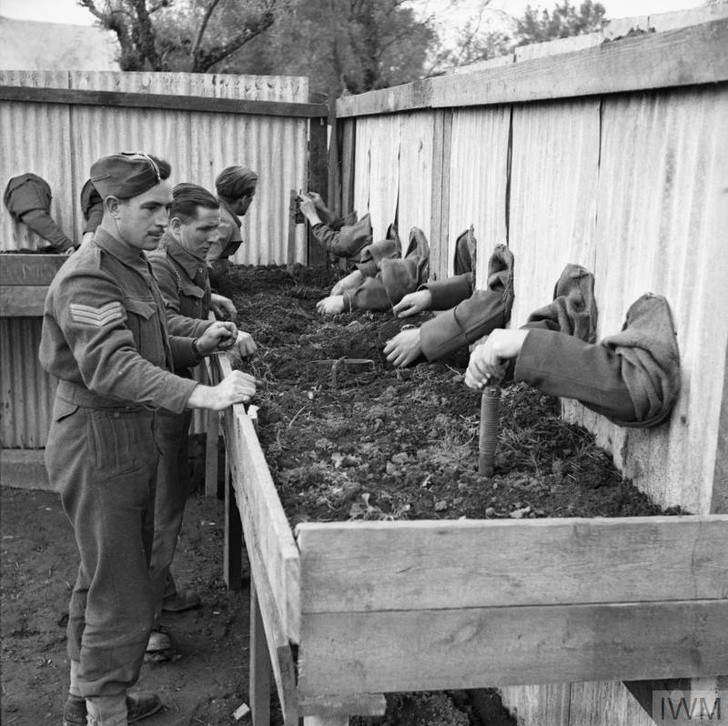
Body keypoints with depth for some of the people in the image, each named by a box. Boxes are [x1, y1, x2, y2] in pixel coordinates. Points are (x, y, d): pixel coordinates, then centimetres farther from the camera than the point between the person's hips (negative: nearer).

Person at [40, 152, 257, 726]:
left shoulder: (133, 265, 14)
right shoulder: (88, 276, -19)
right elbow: (110, 366, -34)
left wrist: (198, 347, 3)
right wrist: (201, 395, -44)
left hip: (131, 437, 10)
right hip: (99, 444, -10)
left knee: (102, 576, 21)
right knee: (122, 596, -2)